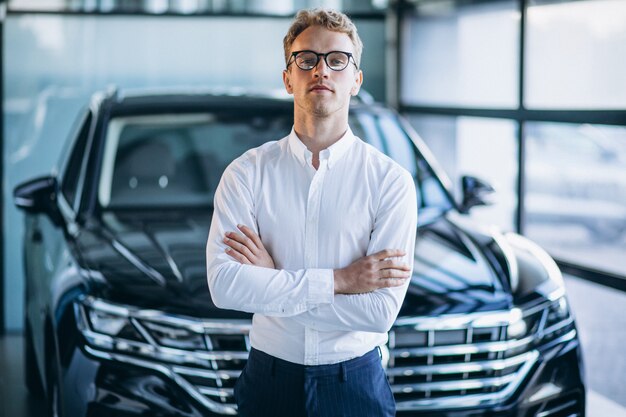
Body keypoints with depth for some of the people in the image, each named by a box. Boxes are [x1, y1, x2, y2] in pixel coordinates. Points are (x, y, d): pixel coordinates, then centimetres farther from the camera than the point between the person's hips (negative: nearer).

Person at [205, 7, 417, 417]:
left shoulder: (391, 180, -9)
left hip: (356, 383, -1)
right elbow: (224, 284, -17)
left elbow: (381, 310, -17)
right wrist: (338, 281, -20)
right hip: (269, 380, 1)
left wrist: (273, 281, -15)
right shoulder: (247, 173, -4)